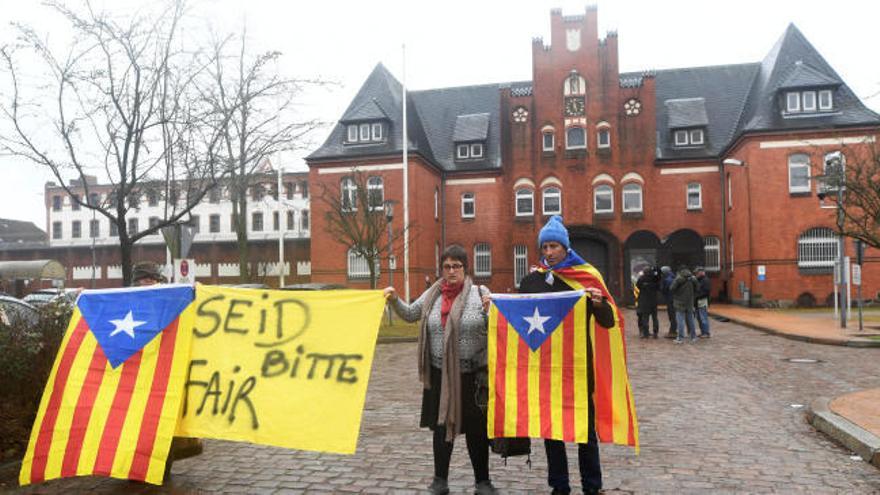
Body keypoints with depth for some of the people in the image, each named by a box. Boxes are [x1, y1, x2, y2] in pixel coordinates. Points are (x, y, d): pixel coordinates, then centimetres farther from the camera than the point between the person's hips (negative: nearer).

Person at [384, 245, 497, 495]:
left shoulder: (480, 293, -5)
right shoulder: (433, 294, 5)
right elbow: (410, 314, 15)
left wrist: (489, 312, -24)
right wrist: (395, 300, 0)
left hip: (473, 373, -2)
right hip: (440, 373, 3)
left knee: (476, 428, 8)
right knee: (441, 426, 11)